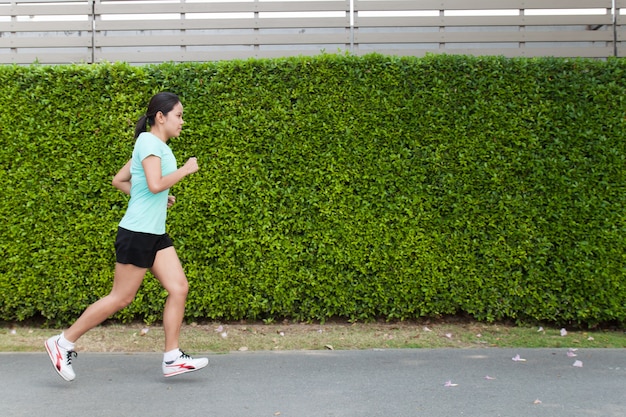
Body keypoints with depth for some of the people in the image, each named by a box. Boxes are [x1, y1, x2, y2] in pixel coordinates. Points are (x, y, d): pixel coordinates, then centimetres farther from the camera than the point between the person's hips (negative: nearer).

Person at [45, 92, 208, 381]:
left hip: (155, 234, 10)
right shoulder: (149, 142, -12)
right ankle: (63, 343, 12)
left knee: (179, 288, 1)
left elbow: (119, 180, 19)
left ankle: (172, 358, 6)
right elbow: (155, 184, -26)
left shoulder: (157, 145, 16)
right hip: (137, 233, -10)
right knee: (121, 298, -2)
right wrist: (185, 170, -13)